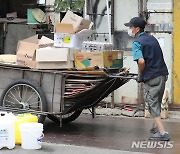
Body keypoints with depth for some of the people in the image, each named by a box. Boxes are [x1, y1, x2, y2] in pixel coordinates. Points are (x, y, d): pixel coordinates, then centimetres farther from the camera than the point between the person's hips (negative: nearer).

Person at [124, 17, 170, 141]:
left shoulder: (137, 43, -12)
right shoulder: (152, 38, 13)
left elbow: (141, 61, -26)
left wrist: (140, 75, -9)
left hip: (151, 78, -8)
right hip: (163, 75, 8)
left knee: (153, 105, -1)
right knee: (157, 103, 23)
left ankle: (163, 132, -7)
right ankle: (157, 126, 36)